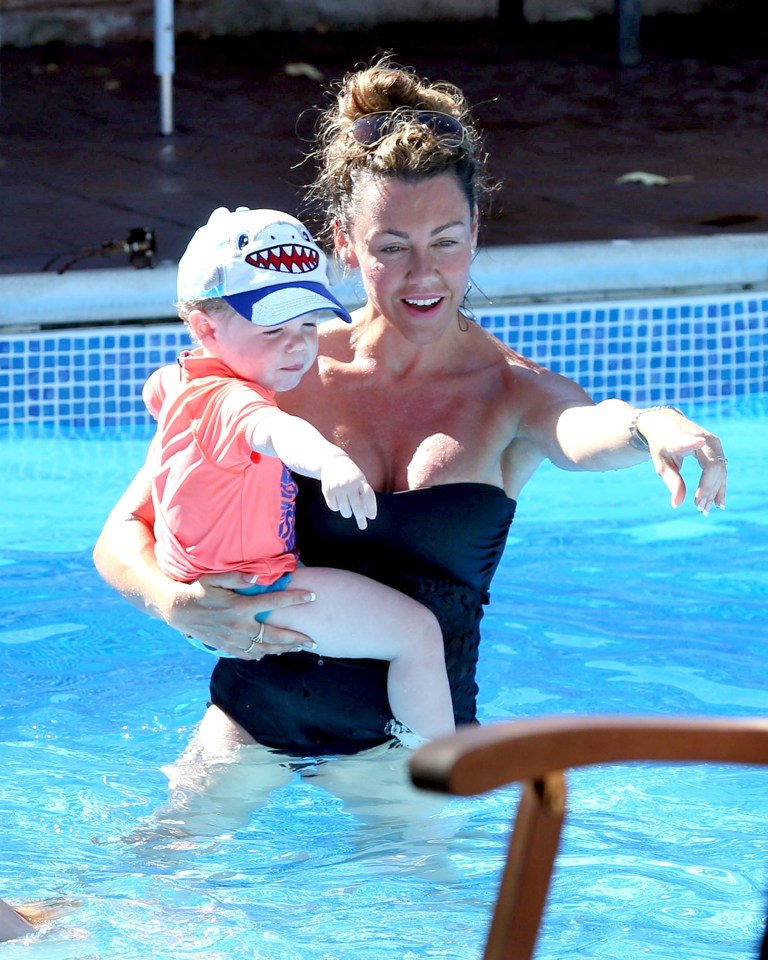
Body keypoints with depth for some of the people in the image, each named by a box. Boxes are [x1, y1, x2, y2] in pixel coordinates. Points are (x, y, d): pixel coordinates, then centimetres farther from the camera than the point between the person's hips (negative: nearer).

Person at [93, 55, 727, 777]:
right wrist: (176, 604, -27)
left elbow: (584, 432, -31)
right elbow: (123, 537, -4)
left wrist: (651, 426, -55)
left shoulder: (514, 393, -5)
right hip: (253, 721, 0)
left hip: (412, 742, 0)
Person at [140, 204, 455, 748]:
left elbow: (157, 389, 30)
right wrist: (330, 460, -75)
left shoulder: (178, 383, 4)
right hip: (255, 599, -11)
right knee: (417, 631, -16)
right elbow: (274, 432, -55)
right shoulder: (227, 401, -30)